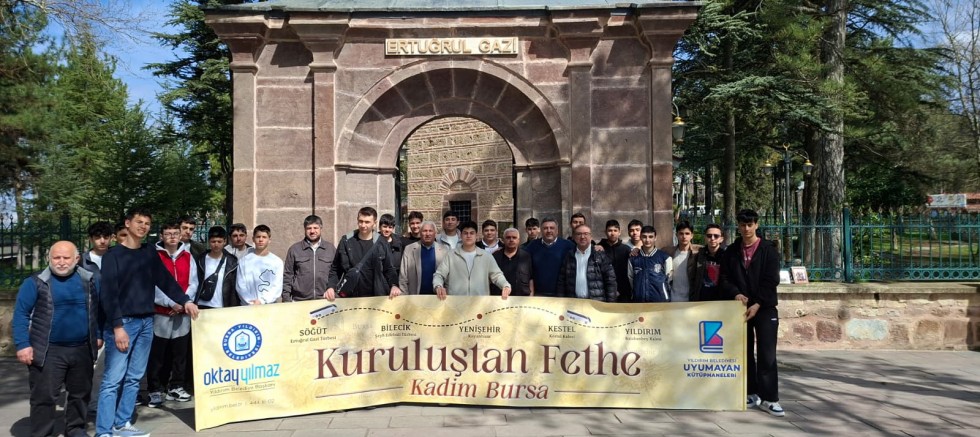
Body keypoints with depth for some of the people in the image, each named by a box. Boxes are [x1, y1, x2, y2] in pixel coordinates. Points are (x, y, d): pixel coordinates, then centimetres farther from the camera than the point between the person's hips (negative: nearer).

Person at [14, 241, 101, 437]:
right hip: (48, 351, -3)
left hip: (82, 349, 4)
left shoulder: (89, 280, 5)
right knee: (44, 396, -1)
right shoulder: (36, 282, -6)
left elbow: (97, 309, 14)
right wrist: (23, 344, -12)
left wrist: (98, 335, 11)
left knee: (80, 393, 14)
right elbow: (21, 314, -6)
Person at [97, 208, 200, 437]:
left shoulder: (150, 253, 13)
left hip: (146, 322, 5)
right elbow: (108, 293, -9)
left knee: (134, 377, 9)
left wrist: (184, 300, -2)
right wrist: (117, 326, -16)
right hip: (123, 322, -5)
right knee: (113, 379, -6)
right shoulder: (113, 255, -3)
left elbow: (165, 280, 12)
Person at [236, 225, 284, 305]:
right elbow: (241, 286, -1)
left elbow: (277, 287, -1)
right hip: (248, 307, 0)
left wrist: (262, 301, -12)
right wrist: (252, 303, -13)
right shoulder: (244, 261, 4)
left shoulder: (277, 261, 4)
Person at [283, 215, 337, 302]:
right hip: (299, 300, 0)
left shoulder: (331, 248, 7)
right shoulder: (294, 249, 5)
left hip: (324, 300, 1)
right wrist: (286, 300, 1)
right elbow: (287, 276, 5)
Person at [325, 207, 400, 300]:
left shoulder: (381, 243, 1)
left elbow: (389, 269, 7)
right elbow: (335, 269, 7)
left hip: (376, 296, 0)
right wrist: (331, 287, -8)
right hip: (349, 296, 0)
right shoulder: (346, 241, 1)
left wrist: (394, 285, -11)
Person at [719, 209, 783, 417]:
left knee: (767, 354, -7)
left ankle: (769, 398, -3)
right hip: (740, 307, 3)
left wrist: (757, 304, -15)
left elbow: (771, 281, -8)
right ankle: (752, 393, 17)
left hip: (764, 308, -3)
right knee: (745, 352, 8)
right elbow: (725, 278, 7)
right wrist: (736, 293, -12)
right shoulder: (731, 251, 7)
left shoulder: (768, 250, -2)